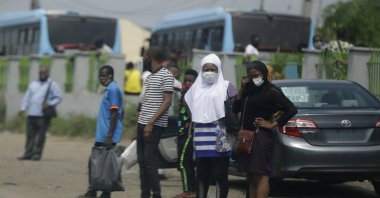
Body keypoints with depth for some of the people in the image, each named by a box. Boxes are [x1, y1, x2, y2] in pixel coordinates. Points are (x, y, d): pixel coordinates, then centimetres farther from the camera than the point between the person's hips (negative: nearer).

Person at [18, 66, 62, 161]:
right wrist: (23, 108, 4)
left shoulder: (52, 85, 6)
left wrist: (49, 104, -15)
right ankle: (28, 153, 4)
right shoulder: (33, 84, 20)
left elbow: (58, 98, 1)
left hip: (44, 115, -4)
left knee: (41, 135, -6)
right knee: (30, 134, 1)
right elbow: (27, 97, 18)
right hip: (31, 114, 4)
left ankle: (37, 153, -3)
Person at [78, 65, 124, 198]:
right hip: (101, 136, 10)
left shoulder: (113, 89, -14)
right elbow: (120, 112, 22)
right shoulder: (109, 89, 16)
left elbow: (114, 114, -19)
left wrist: (109, 136, -21)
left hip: (107, 137, -10)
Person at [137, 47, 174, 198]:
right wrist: (140, 121, 10)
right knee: (142, 160, 7)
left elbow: (167, 102, -13)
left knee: (149, 159, -12)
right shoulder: (149, 77, 18)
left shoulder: (166, 76, -7)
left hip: (155, 125, -8)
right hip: (142, 123, 8)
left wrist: (151, 123, -18)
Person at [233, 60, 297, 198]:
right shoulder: (249, 91, 17)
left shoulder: (271, 91, -7)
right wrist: (242, 89, 3)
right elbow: (236, 108, 11)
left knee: (261, 176, -12)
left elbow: (291, 110, -13)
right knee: (251, 177, 9)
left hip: (260, 137, -9)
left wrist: (273, 124, -11)